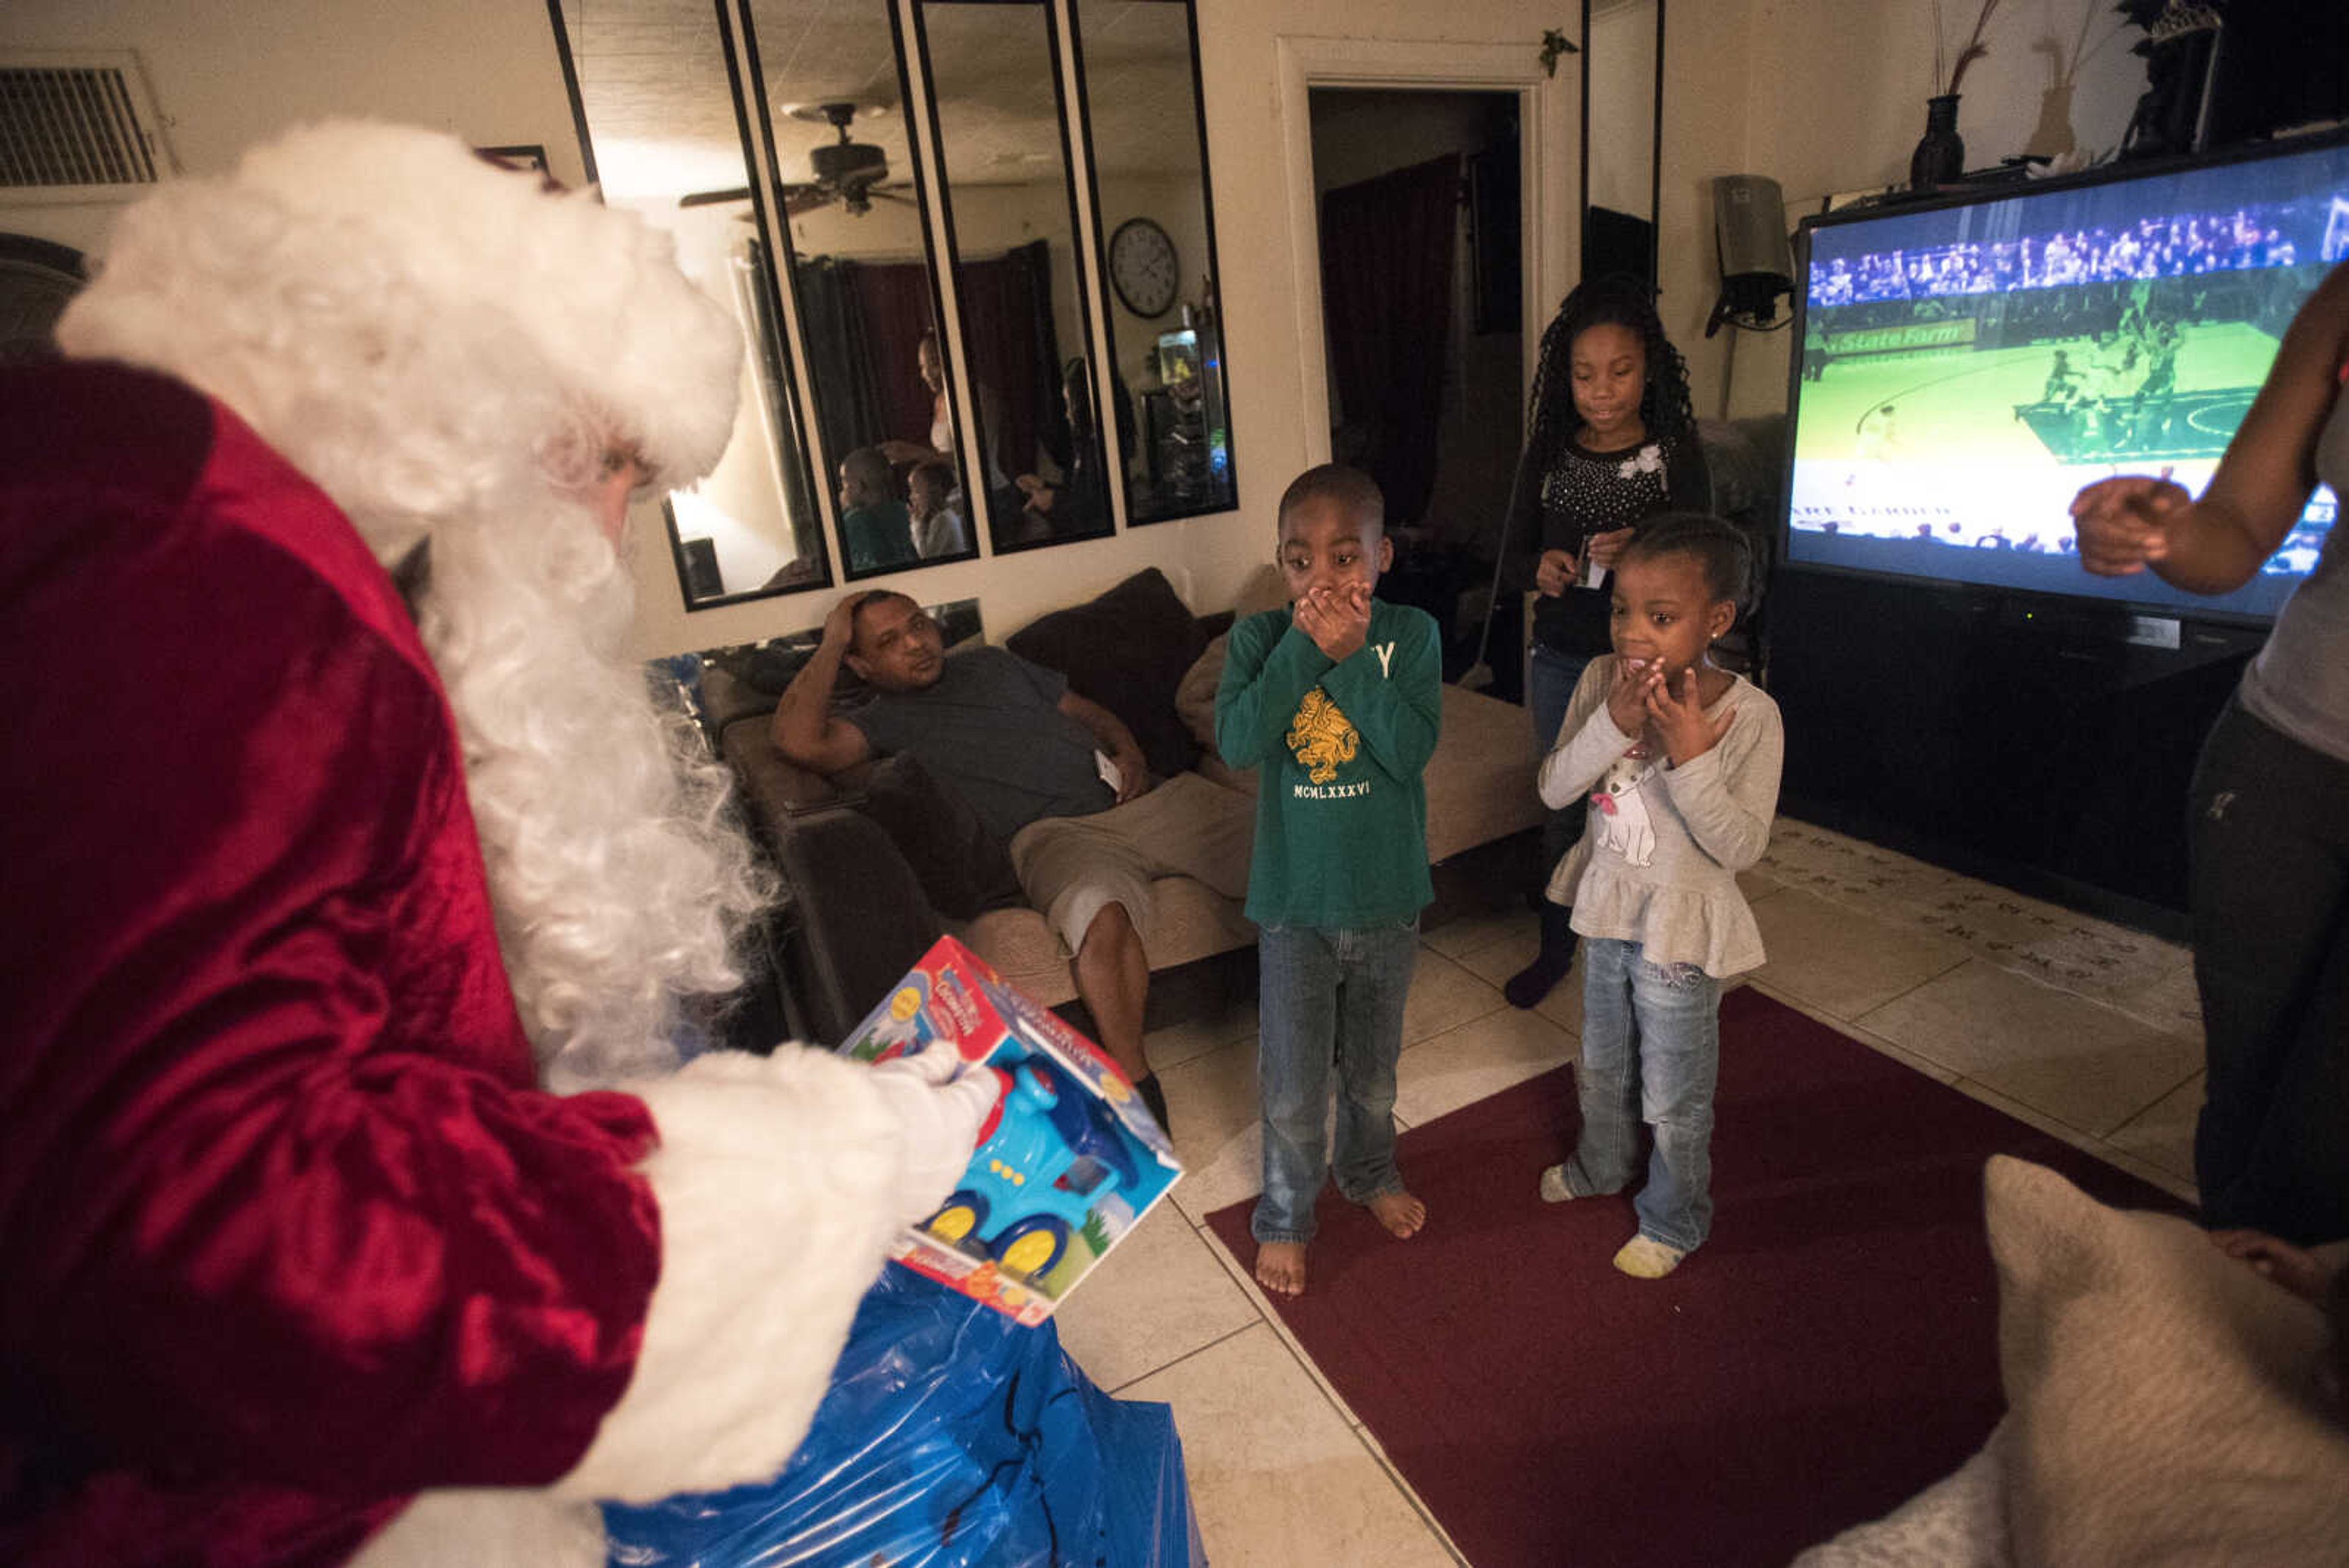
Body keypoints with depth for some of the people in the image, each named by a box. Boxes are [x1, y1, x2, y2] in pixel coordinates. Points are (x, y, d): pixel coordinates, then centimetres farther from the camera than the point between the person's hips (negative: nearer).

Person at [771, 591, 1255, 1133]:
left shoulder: (993, 663, 29)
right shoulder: (884, 720, 12)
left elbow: (1087, 710, 30)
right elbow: (798, 739, -8)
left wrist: (1129, 750, 8)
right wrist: (832, 642, 3)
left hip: (1149, 798, 6)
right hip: (1057, 830, -5)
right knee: (1101, 911, -41)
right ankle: (1136, 1092, -28)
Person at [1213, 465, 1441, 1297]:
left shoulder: (1410, 634, -9)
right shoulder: (1260, 637, -8)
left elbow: (1411, 752, -21)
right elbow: (1238, 743, -24)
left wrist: (1350, 653, -27)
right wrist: (1303, 644, -27)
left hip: (1386, 897, 1)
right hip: (1294, 901, -1)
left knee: (1372, 1066, 23)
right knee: (1293, 1087, 12)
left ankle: (1370, 1172, 51)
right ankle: (1284, 1217, 37)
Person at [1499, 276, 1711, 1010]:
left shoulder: (1676, 452, -6)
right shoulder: (1548, 453, 0)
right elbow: (1515, 551, 5)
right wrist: (1541, 568, -19)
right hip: (1561, 661, 3)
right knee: (1565, 808, 14)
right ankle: (1555, 948, 31)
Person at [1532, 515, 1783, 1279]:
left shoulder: (1749, 715, -22)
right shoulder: (1602, 682, -11)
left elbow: (1741, 848, -23)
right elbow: (1554, 788, -13)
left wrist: (1690, 754, -35)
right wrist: (1613, 723, -28)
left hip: (1681, 926, -4)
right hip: (1607, 903, 5)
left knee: (1674, 1095, 14)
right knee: (1602, 1062, 27)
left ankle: (1674, 1222, 40)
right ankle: (1601, 1166, 54)